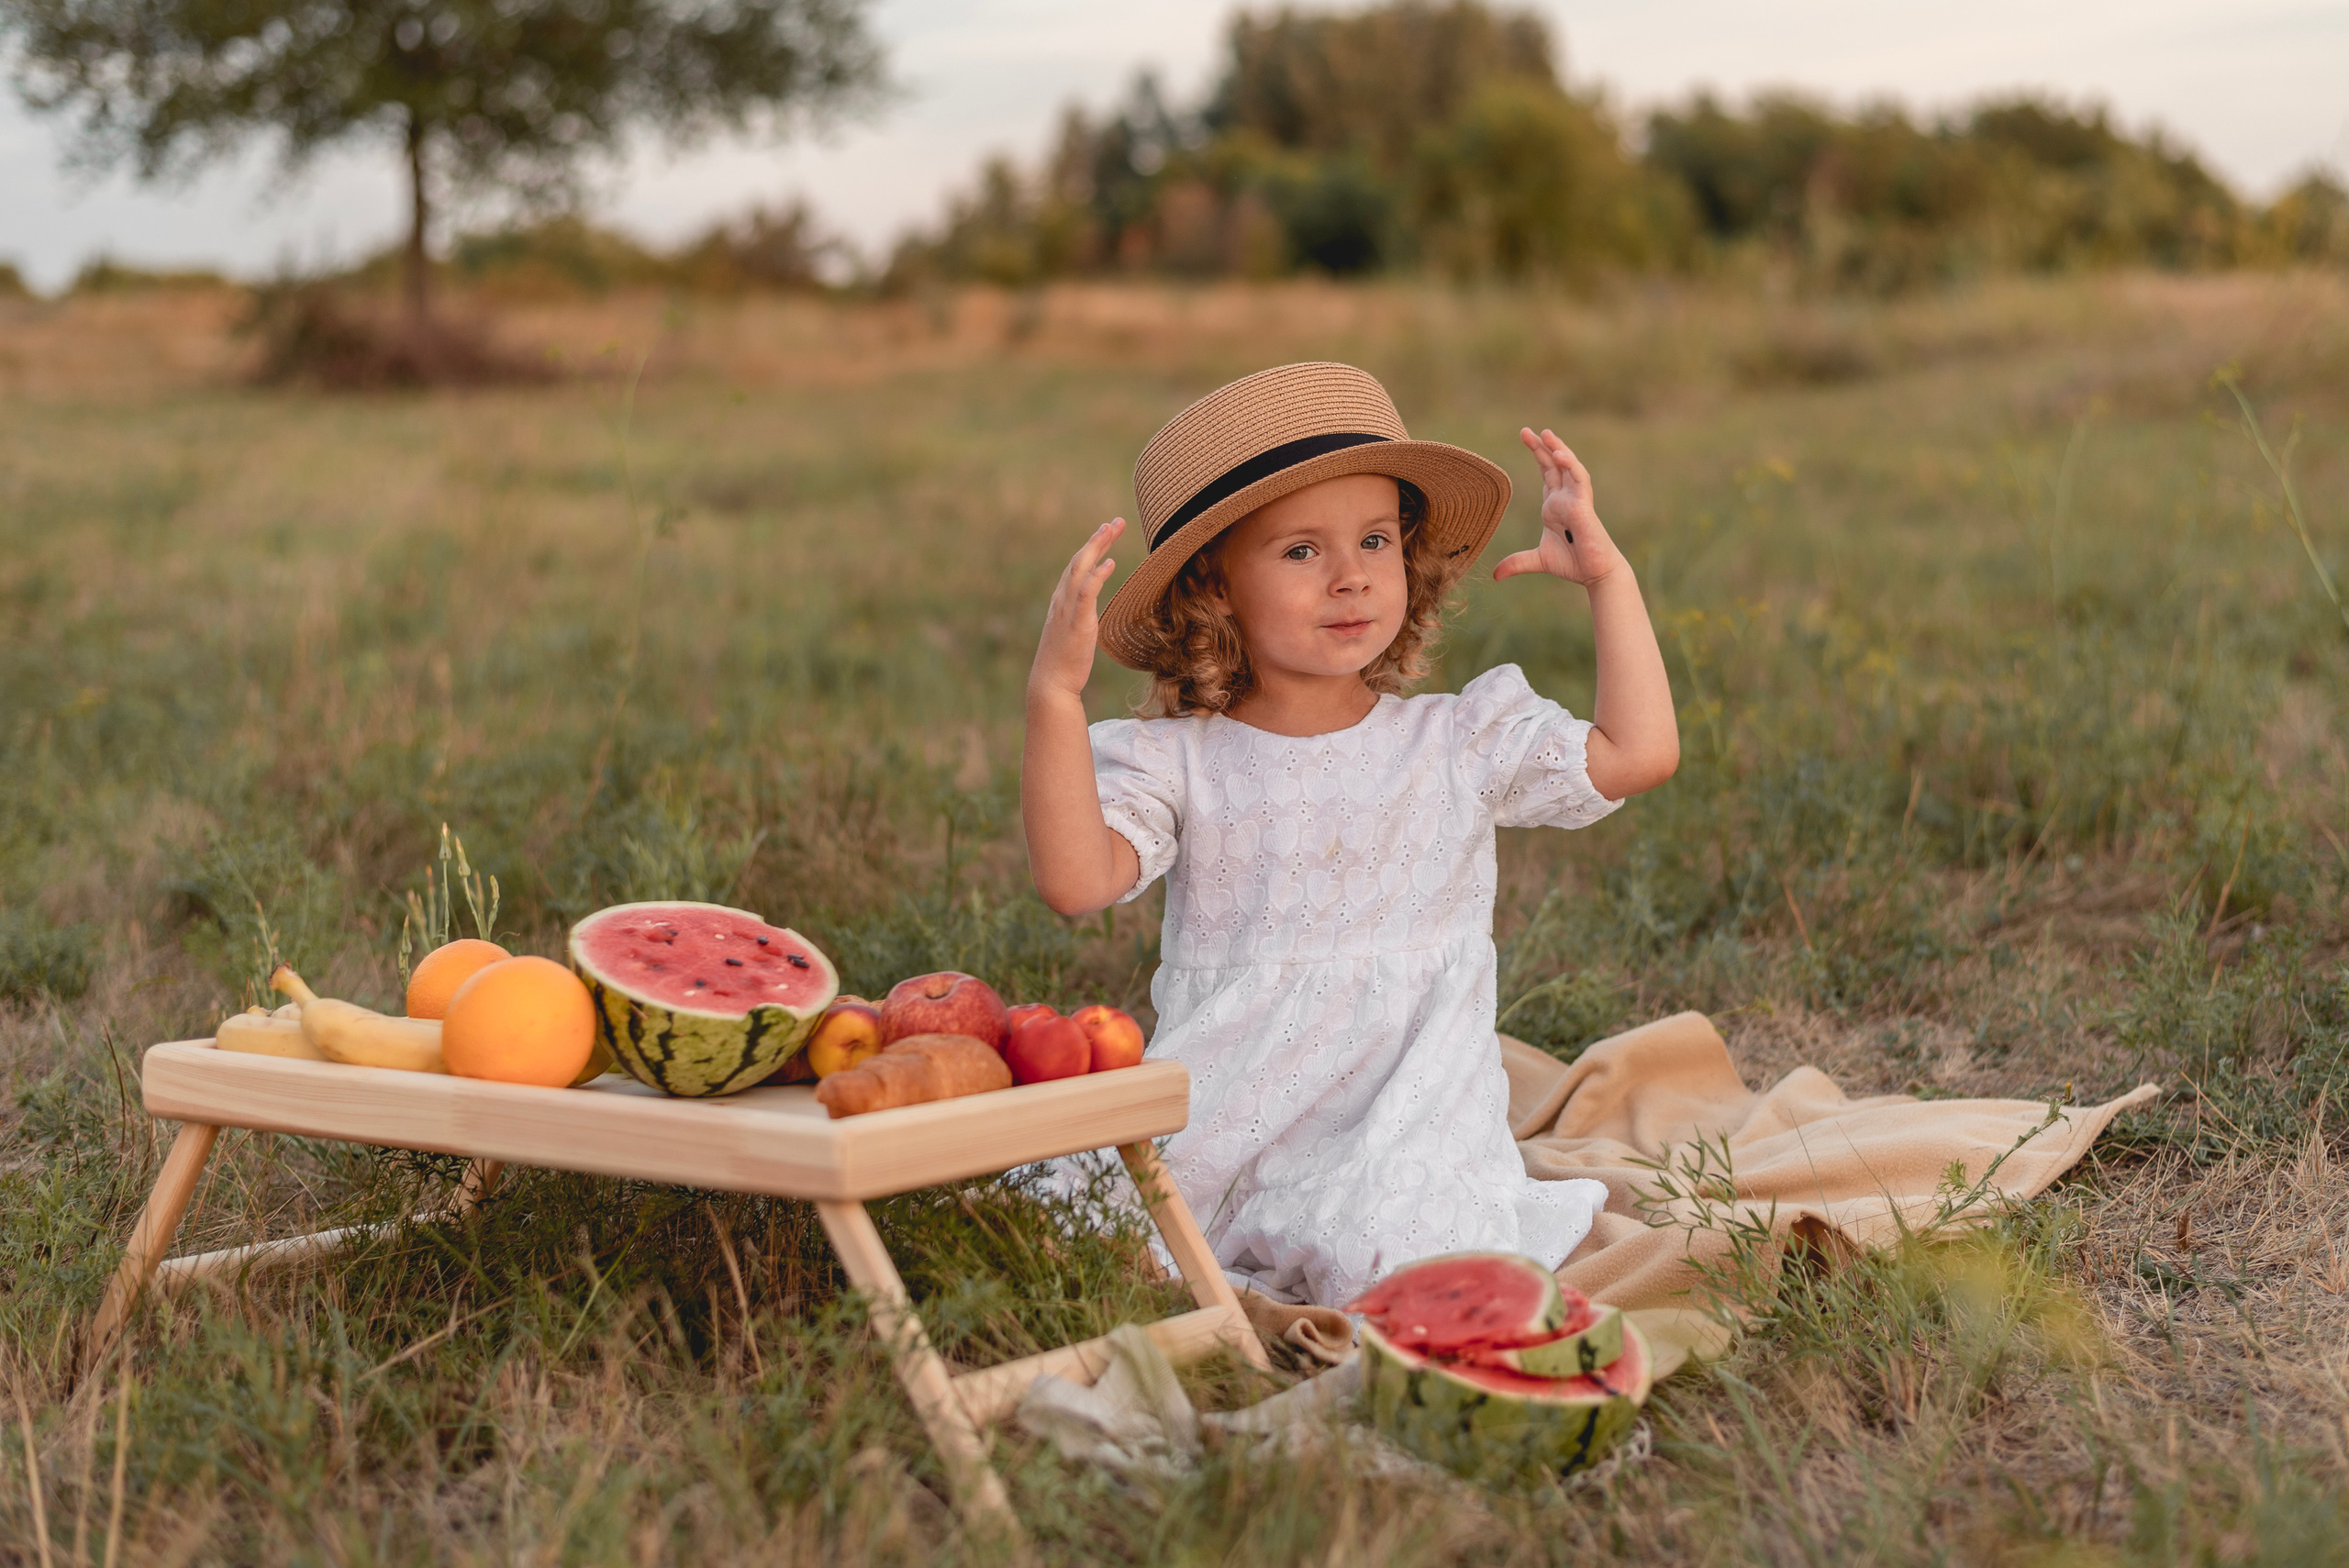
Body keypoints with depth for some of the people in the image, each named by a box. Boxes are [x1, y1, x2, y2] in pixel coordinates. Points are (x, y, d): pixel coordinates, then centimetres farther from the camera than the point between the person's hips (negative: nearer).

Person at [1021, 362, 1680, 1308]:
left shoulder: (1458, 743, 7)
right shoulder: (1176, 762, 1)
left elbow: (1640, 753, -1)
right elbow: (1077, 881, -15)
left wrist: (1606, 575, 2)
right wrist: (1055, 697, -24)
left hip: (1407, 1129, 0)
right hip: (1219, 1138, 0)